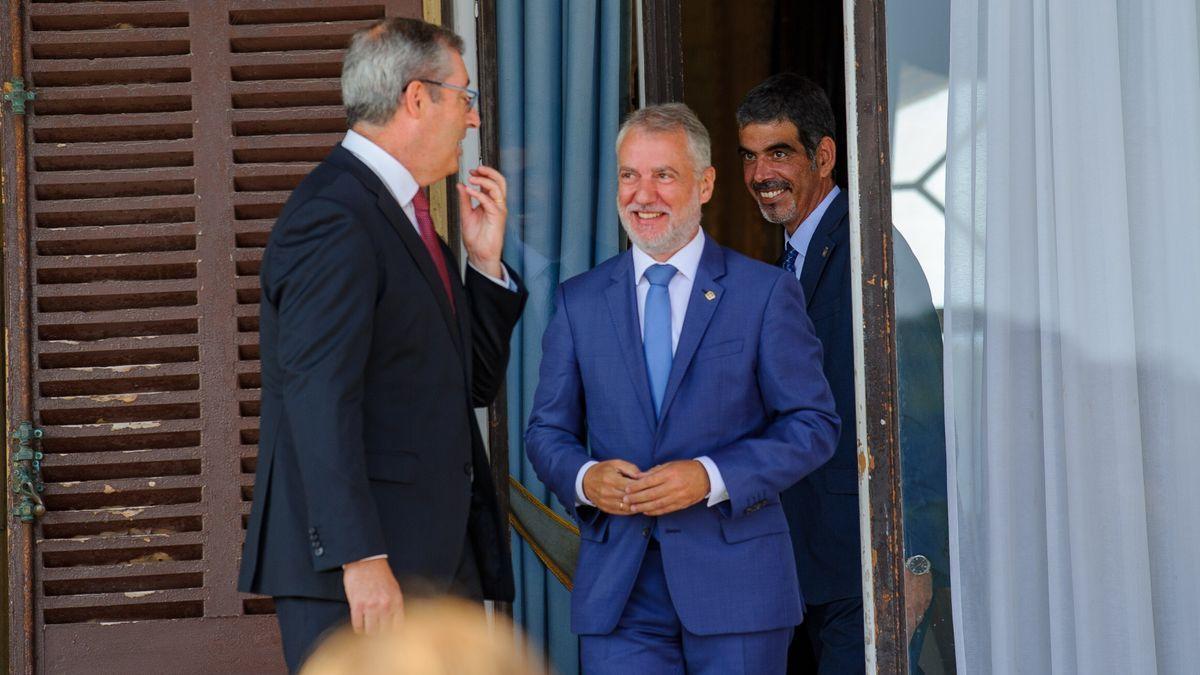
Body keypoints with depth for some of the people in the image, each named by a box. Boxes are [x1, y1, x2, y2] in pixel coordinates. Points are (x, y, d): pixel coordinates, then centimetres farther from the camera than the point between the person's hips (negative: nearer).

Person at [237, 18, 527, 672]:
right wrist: (361, 561, -25)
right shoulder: (332, 219, -12)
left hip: (440, 559, 10)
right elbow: (319, 401, -20)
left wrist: (485, 261, 10)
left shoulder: (406, 217, 19)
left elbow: (473, 383, 24)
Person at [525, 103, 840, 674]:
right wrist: (583, 477, -10)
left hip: (736, 582, -2)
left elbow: (813, 424, -1)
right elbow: (546, 430, 13)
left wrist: (712, 477, -14)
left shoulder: (766, 293, 2)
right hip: (618, 592, 2)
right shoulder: (579, 302, 11)